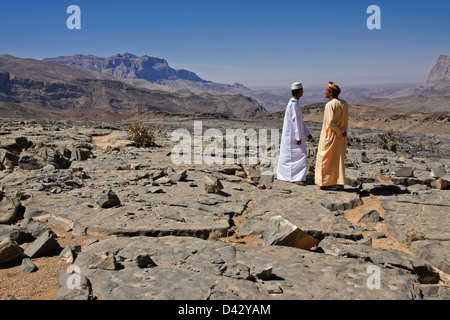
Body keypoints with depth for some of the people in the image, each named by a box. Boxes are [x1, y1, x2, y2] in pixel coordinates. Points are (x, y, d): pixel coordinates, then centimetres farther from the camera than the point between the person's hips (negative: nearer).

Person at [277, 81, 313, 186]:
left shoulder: (294, 103, 14)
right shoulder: (293, 104, -18)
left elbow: (300, 120, 17)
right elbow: (295, 121, -21)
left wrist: (307, 133, 16)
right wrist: (298, 137, -22)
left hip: (291, 135, 10)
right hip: (293, 135, -10)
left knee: (287, 155, 16)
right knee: (300, 155, -9)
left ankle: (281, 174, 25)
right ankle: (297, 178, -7)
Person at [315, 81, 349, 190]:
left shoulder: (330, 105, -19)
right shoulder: (345, 104, 4)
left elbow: (330, 122, -23)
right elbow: (346, 121, 7)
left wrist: (340, 132, -13)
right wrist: (343, 131, 11)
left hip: (330, 136, -7)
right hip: (341, 138, 7)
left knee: (326, 159, 4)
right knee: (339, 159, 15)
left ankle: (327, 183, 8)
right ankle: (339, 182, 18)